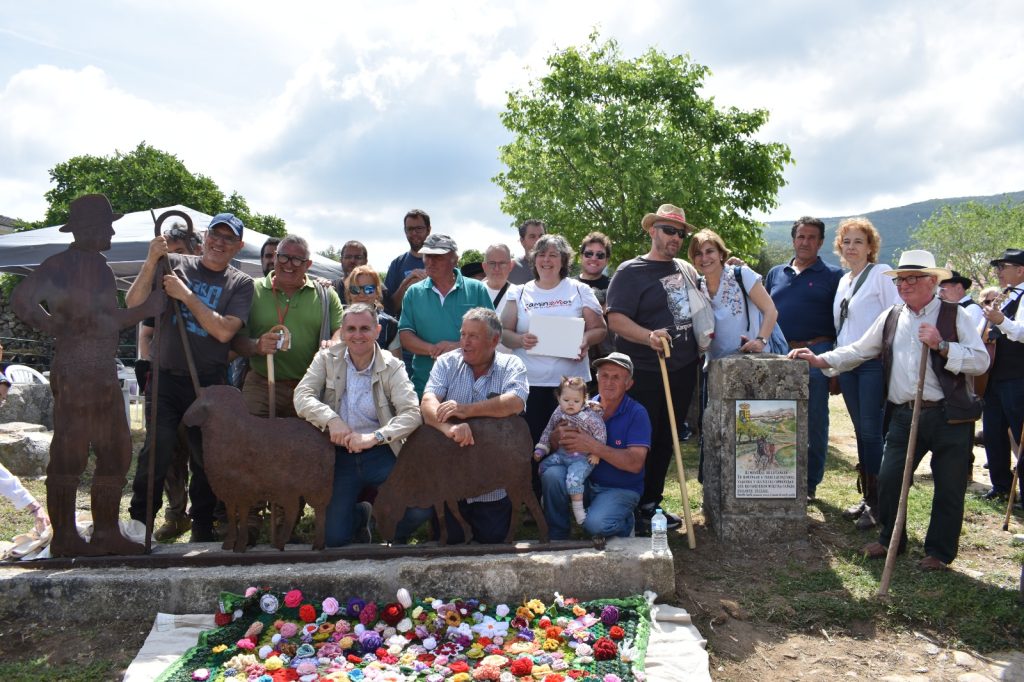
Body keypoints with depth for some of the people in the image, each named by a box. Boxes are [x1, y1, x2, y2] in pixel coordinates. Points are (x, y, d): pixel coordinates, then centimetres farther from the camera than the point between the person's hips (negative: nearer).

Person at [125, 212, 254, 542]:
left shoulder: (241, 283, 2)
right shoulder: (174, 265, 2)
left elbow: (224, 331, -12)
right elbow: (134, 305, -4)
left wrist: (186, 295, -14)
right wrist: (151, 263, -16)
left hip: (209, 382, 1)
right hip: (167, 376, 0)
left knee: (205, 456, 8)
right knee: (157, 450, -11)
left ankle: (202, 528, 23)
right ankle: (138, 522, 2)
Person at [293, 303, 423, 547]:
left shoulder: (393, 367, -3)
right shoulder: (327, 359, 3)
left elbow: (412, 413, -15)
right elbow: (302, 396, -9)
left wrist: (374, 437, -29)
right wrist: (332, 420, -27)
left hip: (381, 453, -1)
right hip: (340, 455, 1)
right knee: (333, 537, -8)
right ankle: (360, 515, 28)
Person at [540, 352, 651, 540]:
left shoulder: (637, 414, -12)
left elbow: (635, 463, -22)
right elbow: (553, 446, 2)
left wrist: (593, 446, -29)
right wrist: (557, 436, -24)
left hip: (620, 489, -4)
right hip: (585, 481, 4)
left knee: (595, 524, -31)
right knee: (552, 474, -24)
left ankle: (626, 521, 5)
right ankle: (556, 536, -3)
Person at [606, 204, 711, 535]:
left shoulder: (687, 270, 13)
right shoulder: (631, 271, -8)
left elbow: (700, 306, 33)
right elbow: (615, 319, -19)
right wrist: (648, 336, -34)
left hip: (684, 371, 7)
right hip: (645, 374, -7)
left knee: (666, 441, 14)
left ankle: (651, 504, 27)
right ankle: (632, 511, 13)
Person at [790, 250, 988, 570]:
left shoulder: (954, 315, -1)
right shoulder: (890, 318, 12)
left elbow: (981, 361, -8)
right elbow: (857, 351, 13)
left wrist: (942, 346, -19)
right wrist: (819, 360, 3)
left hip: (949, 416, -3)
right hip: (904, 415, 4)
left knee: (949, 489, 5)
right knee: (888, 479, 3)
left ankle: (939, 551, 22)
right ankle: (890, 539, 25)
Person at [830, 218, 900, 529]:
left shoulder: (881, 273, -5)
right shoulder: (843, 281, 16)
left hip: (874, 361, -7)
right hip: (846, 362, 7)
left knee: (872, 431, -7)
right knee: (861, 431, 11)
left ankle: (876, 502, 2)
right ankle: (866, 496, 20)